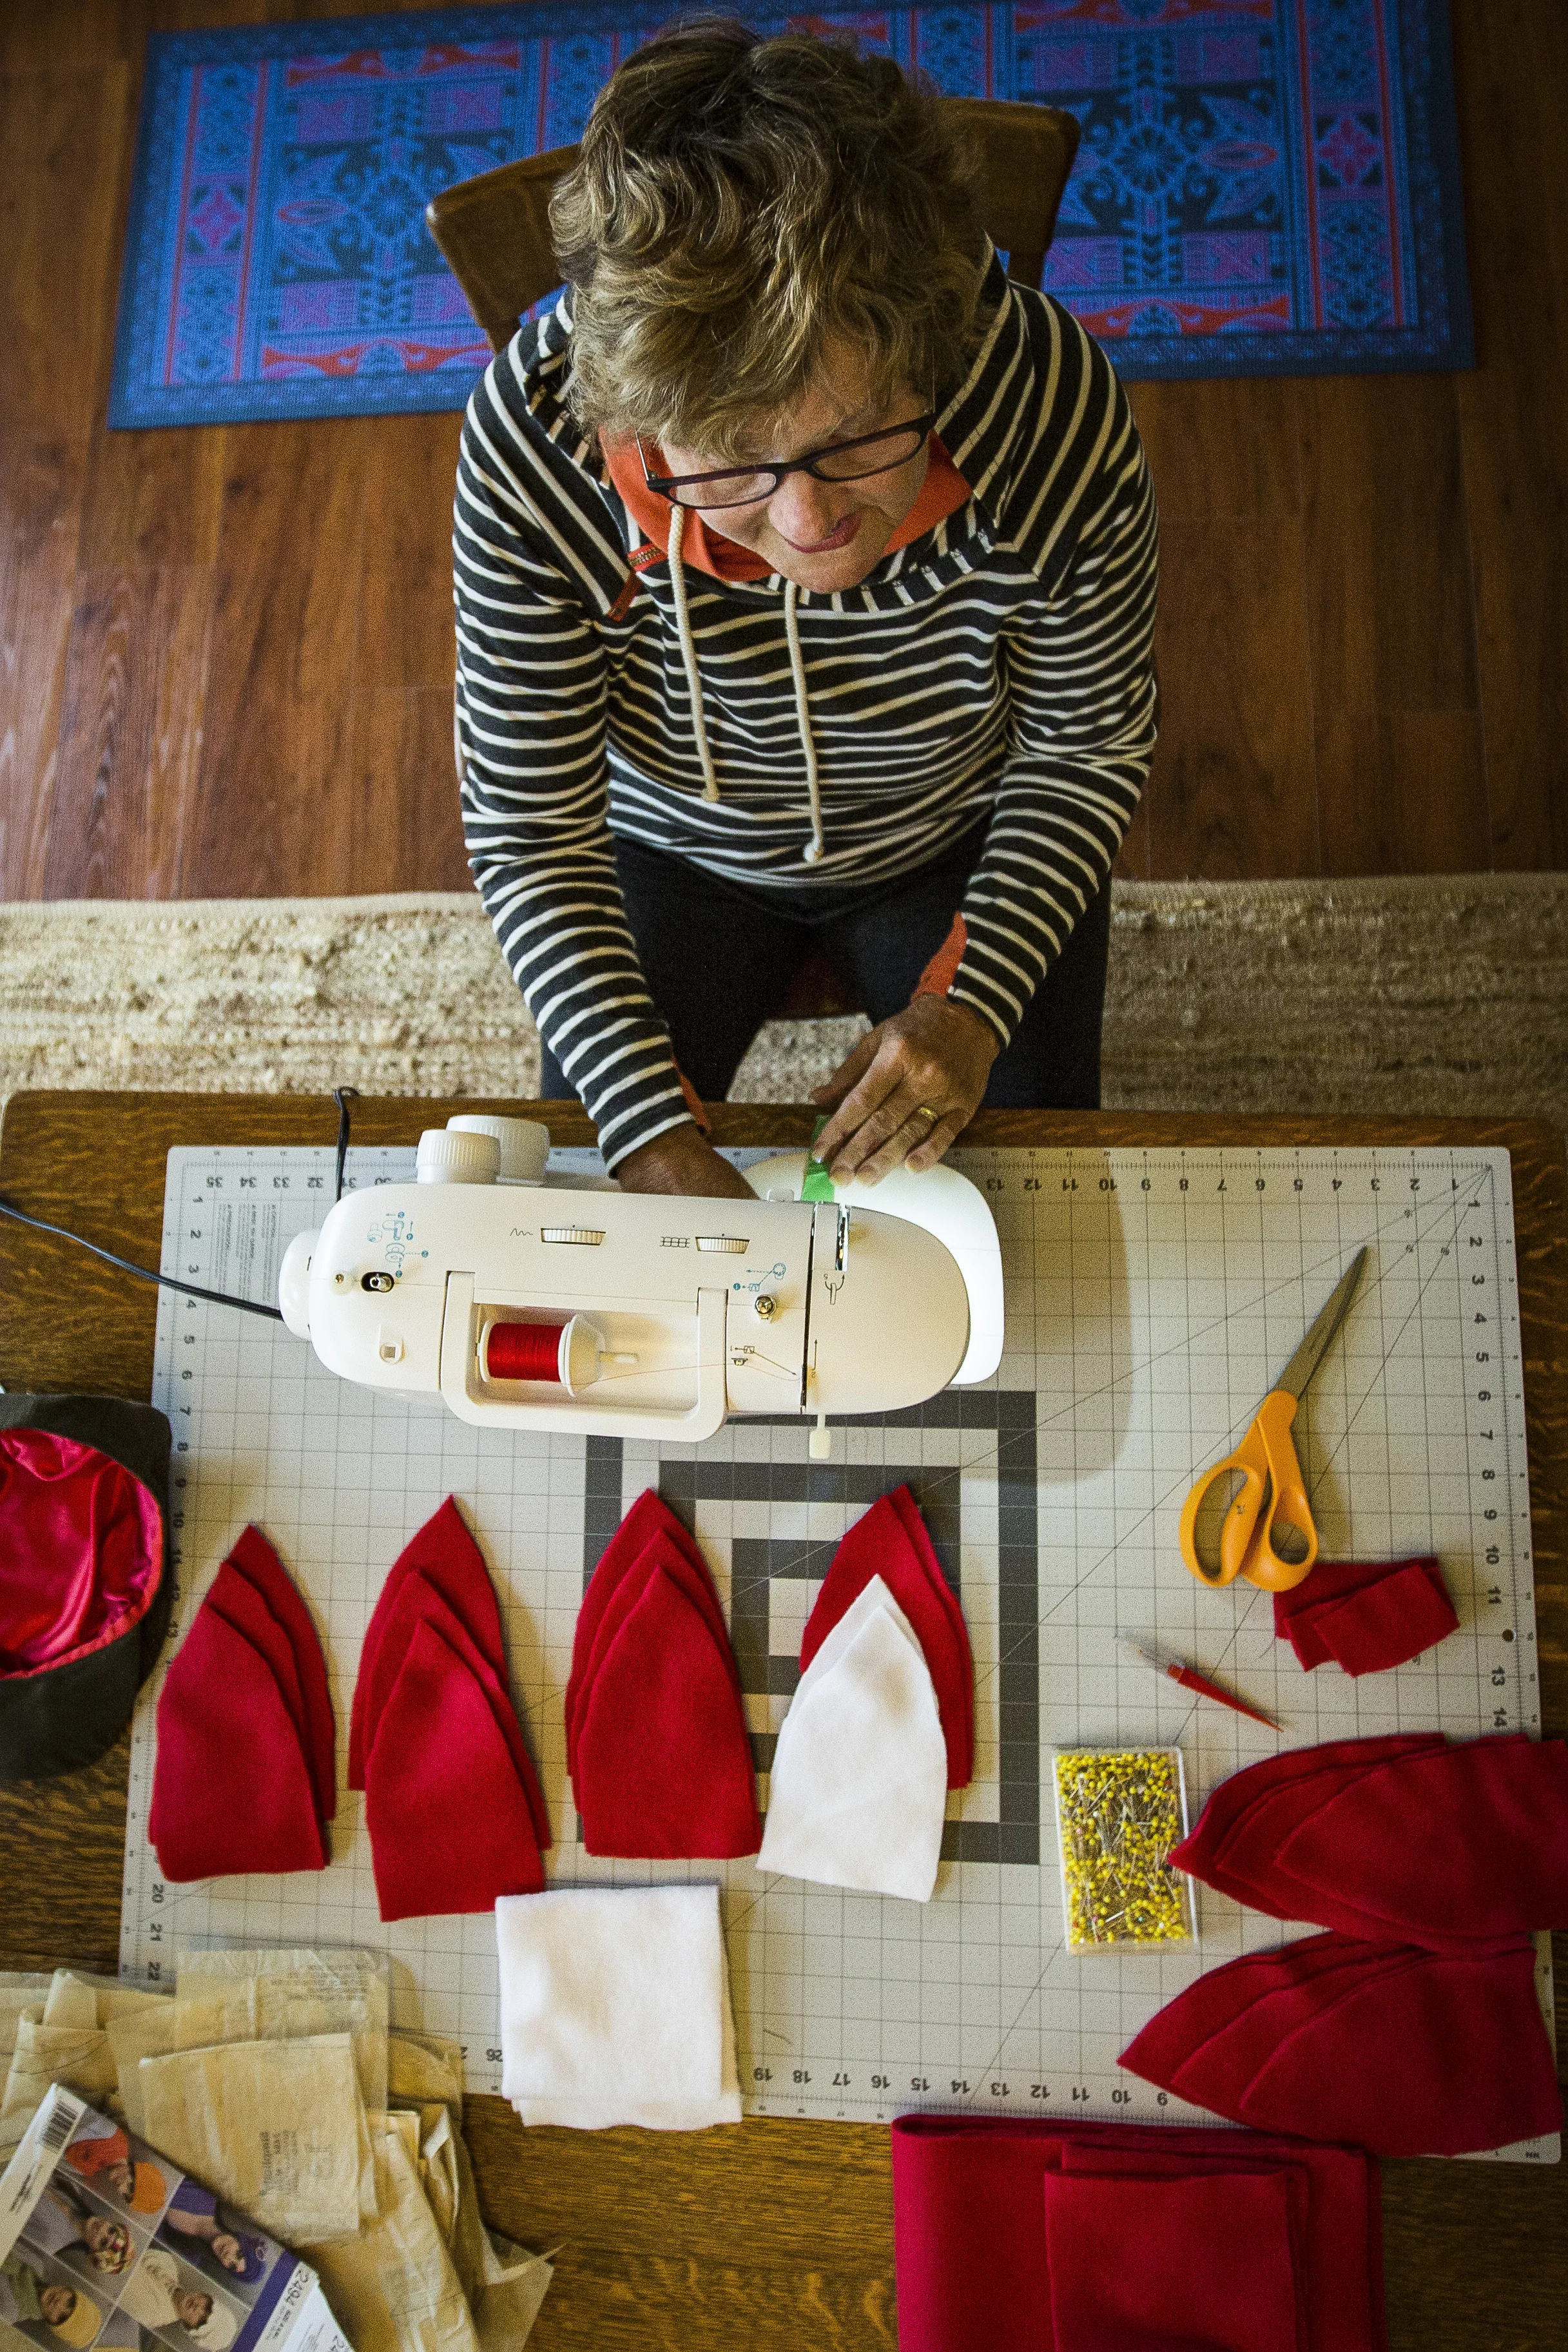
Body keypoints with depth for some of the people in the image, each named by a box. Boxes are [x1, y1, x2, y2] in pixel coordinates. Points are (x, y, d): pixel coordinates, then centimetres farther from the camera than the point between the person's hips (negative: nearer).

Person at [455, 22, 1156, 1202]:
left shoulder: (1056, 410, -33)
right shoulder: (533, 439, -33)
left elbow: (1091, 745, -14)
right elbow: (529, 829, -23)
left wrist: (977, 1008, -26)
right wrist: (650, 1130, -31)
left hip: (964, 842, 0)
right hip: (670, 848, 1)